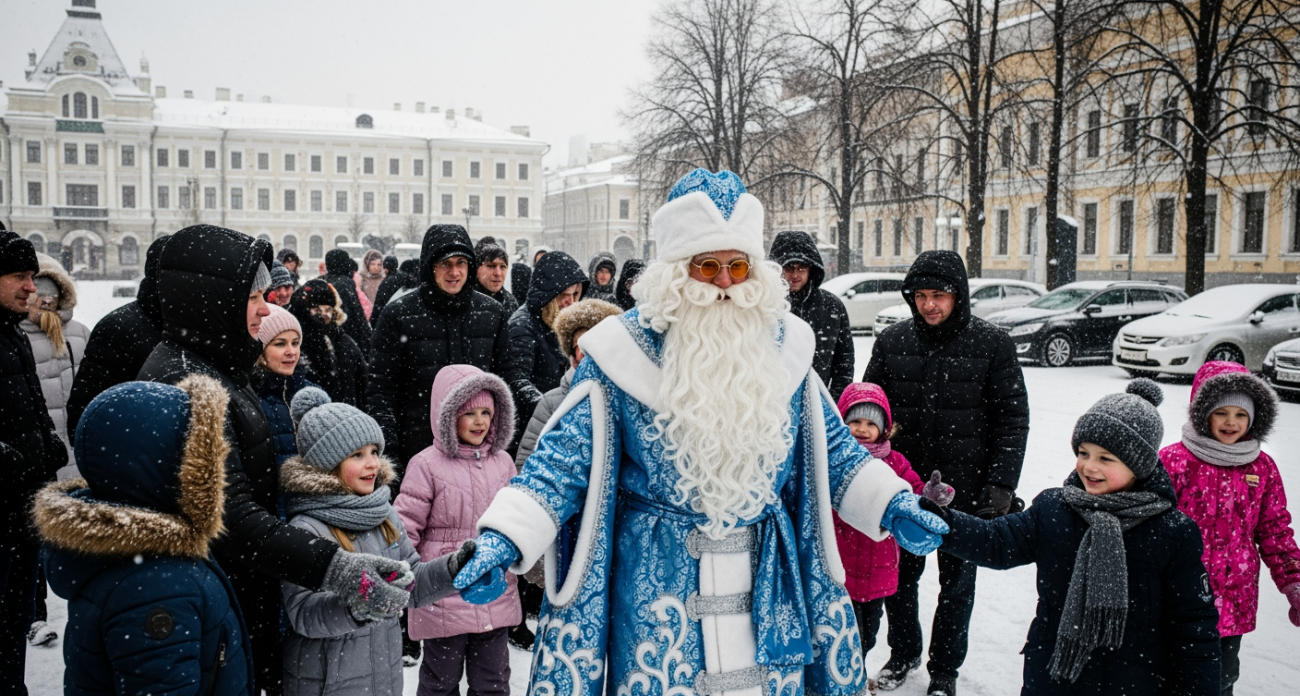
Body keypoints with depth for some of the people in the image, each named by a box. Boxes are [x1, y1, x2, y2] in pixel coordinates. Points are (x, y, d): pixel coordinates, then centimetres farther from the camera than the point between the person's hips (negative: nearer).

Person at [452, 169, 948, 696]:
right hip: (657, 586, -3)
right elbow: (564, 458, -8)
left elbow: (831, 450, 12)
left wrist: (892, 505, 1)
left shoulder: (782, 347, 2)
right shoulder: (625, 351, -8)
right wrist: (503, 541, -20)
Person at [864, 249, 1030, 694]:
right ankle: (903, 654, 38)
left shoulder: (992, 344, -5)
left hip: (966, 491, -2)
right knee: (899, 575, 15)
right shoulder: (892, 342, 1)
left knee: (957, 582, 12)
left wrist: (1001, 484, -11)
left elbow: (1012, 419, -4)